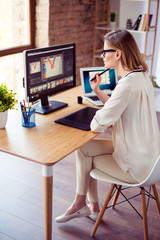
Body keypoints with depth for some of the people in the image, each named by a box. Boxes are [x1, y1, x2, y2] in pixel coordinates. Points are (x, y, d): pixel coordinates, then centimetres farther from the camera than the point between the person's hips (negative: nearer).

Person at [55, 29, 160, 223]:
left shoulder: (128, 84, -28)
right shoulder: (141, 76, 4)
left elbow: (98, 125, -27)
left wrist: (95, 122, -4)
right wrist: (98, 91, 8)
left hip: (135, 166, -9)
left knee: (83, 150, 7)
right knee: (83, 148, 10)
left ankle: (81, 204, 30)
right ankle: (92, 207, 23)